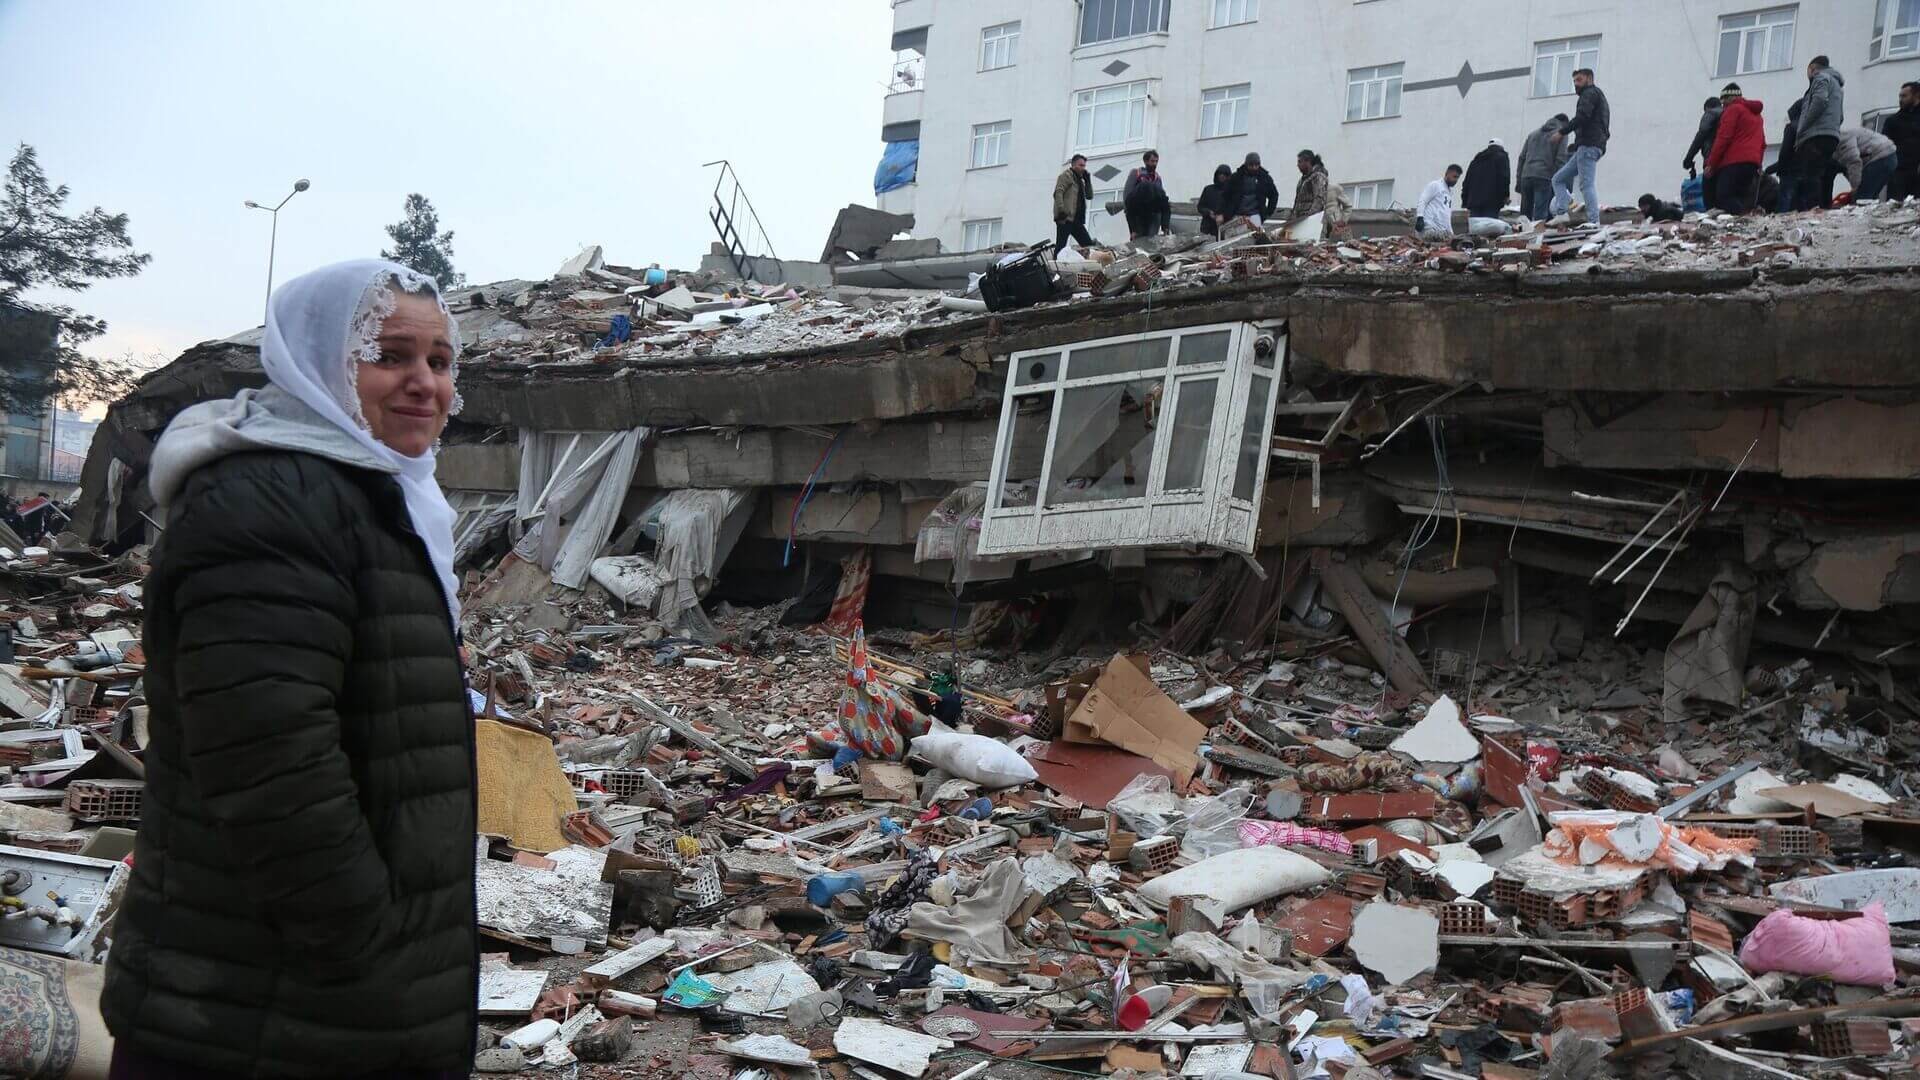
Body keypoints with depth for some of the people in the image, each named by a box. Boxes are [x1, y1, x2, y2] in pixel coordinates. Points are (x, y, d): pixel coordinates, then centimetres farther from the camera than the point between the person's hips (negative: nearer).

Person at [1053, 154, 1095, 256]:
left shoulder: (1080, 180, 25)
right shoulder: (1066, 175, 0)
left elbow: (1089, 196, 21)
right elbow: (1058, 192, -14)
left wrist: (1087, 180, 11)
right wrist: (1061, 210, -25)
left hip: (1076, 220, 9)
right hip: (1065, 218, -9)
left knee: (1089, 245, 3)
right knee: (1061, 246, -10)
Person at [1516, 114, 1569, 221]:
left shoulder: (1533, 133, 22)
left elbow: (1522, 157, 17)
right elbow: (1561, 160, -4)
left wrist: (1518, 179, 16)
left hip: (1526, 176, 5)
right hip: (1545, 177, -5)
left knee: (1525, 213, 10)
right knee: (1540, 214, -10)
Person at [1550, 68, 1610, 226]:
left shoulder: (1590, 93, 1)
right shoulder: (1598, 96, 31)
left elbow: (1582, 116, -16)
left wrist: (1562, 132, -10)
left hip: (1588, 144, -10)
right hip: (1588, 147, 10)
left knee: (1587, 184, -17)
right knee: (1559, 179, 8)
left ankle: (1594, 222, -23)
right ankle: (1561, 214, -10)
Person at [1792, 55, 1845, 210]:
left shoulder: (1821, 77, 4)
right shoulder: (1837, 84, 33)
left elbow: (1819, 100, -14)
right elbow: (1840, 116, 28)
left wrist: (1801, 129, -11)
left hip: (1817, 136, -9)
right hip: (1832, 136, 9)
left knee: (1807, 178, -18)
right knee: (1824, 180, 6)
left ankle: (1810, 212, -29)